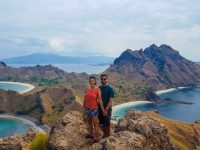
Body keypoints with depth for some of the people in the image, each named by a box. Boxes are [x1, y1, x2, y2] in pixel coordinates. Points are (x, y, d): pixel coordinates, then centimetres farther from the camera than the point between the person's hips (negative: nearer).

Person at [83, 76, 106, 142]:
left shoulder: (98, 89, -14)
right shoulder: (87, 89, 0)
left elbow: (100, 100, -13)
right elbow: (85, 99, 8)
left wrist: (103, 110, -12)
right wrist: (83, 107, 12)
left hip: (94, 109, -5)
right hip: (87, 108, 6)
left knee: (95, 124, 2)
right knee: (89, 122, 19)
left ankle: (96, 138, 16)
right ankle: (91, 134, 38)